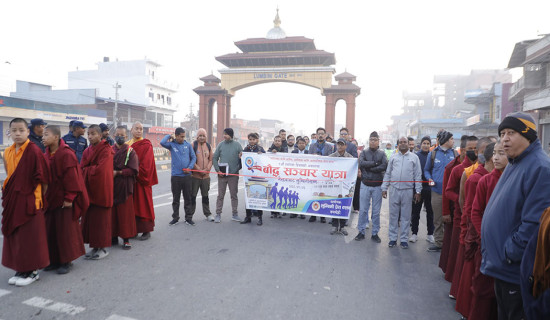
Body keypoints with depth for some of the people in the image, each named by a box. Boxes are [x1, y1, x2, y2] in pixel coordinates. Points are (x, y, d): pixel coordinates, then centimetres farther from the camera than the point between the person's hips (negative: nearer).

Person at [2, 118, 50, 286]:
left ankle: (32, 271, 15)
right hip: (12, 201, 7)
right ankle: (20, 269, 26)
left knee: (30, 237, 2)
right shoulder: (8, 152, 8)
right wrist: (7, 195, 13)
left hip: (29, 201, -7)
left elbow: (43, 179, -11)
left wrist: (40, 198, -7)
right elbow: (10, 177, 18)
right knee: (13, 236, 13)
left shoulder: (34, 151, -14)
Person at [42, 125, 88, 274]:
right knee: (50, 230, 12)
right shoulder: (46, 155, 9)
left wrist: (69, 197, -17)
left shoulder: (66, 154, -14)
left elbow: (71, 178, -16)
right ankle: (54, 259, 25)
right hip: (50, 199, 8)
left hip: (63, 199, -8)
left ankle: (66, 261, 14)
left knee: (65, 230, 1)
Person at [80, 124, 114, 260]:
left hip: (101, 189, -7)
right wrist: (92, 170, -11)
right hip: (89, 189, 7)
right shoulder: (87, 151, 13)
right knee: (89, 217, 8)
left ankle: (103, 248, 11)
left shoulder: (106, 150, -9)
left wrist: (86, 170, -5)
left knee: (100, 219, -1)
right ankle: (95, 247, 19)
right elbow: (82, 169, 9)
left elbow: (101, 169, -19)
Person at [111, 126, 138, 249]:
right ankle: (114, 236, 19)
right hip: (111, 186, 4)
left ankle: (126, 238, 10)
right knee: (112, 212, 7)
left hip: (125, 186, -3)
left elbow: (133, 170, -10)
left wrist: (118, 173, -14)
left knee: (125, 213, 1)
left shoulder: (130, 151, -2)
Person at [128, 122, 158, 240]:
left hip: (141, 181, -5)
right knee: (132, 205, 9)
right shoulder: (127, 145, 13)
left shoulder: (146, 145, -5)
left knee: (143, 205, -1)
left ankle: (146, 231, 8)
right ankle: (134, 229, 19)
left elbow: (145, 165, -12)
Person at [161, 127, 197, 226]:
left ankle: (188, 218, 16)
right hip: (175, 176, -1)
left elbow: (193, 157, 6)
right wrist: (169, 136, -3)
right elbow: (162, 142, -20)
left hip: (187, 175, 1)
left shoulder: (188, 145, 3)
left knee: (188, 198, 6)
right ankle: (175, 218, 21)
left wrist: (190, 167, -8)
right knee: (175, 198, 10)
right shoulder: (172, 144, 0)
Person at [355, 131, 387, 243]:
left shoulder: (382, 154, 4)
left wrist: (369, 167, -14)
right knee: (363, 210, 4)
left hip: (378, 186, 0)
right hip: (365, 185, 0)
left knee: (376, 211, 7)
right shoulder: (364, 152, 4)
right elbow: (361, 163, -15)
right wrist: (375, 163, -14)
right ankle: (361, 232, 16)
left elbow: (385, 166, -13)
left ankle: (375, 233, 18)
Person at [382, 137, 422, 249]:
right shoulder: (393, 157, 10)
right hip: (394, 189, 1)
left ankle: (404, 239, 16)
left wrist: (418, 191, -1)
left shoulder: (414, 157, 5)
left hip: (407, 190, -1)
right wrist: (384, 188, 6)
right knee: (393, 215, 6)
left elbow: (418, 175, 4)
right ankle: (393, 238, 16)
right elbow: (387, 173, 11)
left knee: (405, 216, 6)